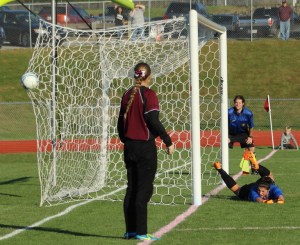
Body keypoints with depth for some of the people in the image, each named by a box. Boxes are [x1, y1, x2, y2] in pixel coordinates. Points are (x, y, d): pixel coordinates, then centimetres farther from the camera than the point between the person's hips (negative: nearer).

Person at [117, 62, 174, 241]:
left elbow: (121, 121, 13)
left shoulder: (127, 95, 9)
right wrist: (168, 142, -11)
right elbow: (154, 121, -17)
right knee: (144, 189, -4)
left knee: (132, 188, 12)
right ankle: (141, 232, -5)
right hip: (145, 146, -7)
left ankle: (130, 230, 13)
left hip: (129, 146, 7)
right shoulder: (148, 95, -10)